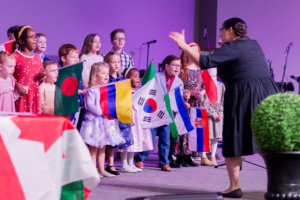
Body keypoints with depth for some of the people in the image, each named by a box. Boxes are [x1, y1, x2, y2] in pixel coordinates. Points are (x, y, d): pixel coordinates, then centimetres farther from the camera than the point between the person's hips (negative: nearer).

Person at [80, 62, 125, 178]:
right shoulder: (91, 91, -11)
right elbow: (89, 105, -18)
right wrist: (101, 112, -23)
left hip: (106, 121, 7)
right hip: (94, 121, -7)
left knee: (102, 148, 14)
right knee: (93, 148, -2)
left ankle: (101, 169, 20)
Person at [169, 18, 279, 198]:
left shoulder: (231, 48, -9)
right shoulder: (254, 44, 14)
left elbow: (205, 62, -18)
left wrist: (184, 46, -13)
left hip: (243, 97, -7)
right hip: (267, 94, 7)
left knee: (233, 141, 3)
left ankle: (235, 187, 2)